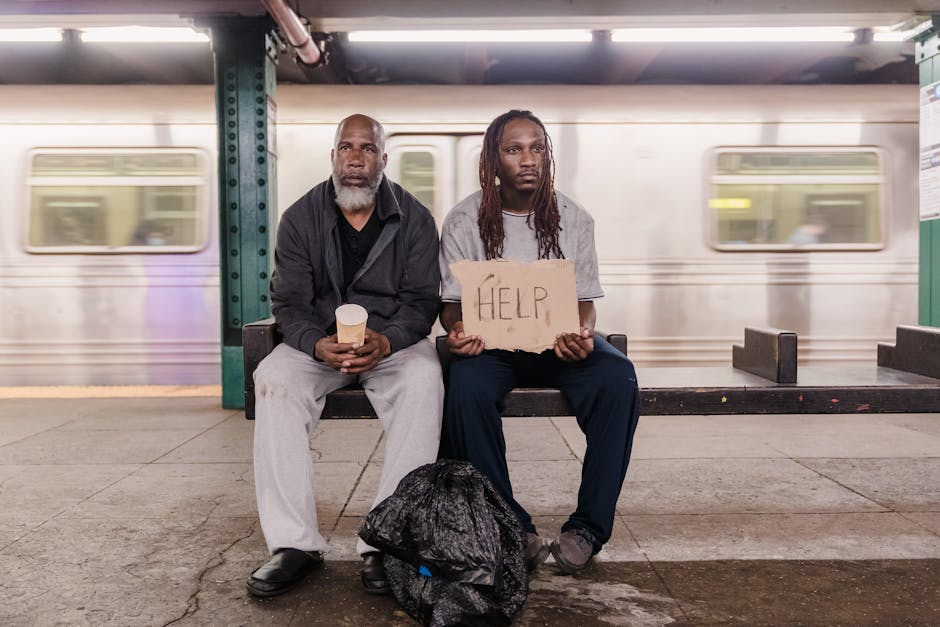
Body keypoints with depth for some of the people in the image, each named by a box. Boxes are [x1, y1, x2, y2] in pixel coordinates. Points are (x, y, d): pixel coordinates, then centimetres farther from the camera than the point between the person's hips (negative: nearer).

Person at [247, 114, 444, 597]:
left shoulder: (414, 218, -1)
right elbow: (289, 301, -3)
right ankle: (294, 543, -27)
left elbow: (422, 300, -6)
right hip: (320, 341, 2)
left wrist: (386, 341, -28)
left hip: (394, 339, -1)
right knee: (273, 379, -28)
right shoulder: (301, 218, 1)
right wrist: (319, 345, -25)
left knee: (424, 378, -34)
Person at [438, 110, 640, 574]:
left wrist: (582, 334, -22)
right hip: (489, 342, -1)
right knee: (466, 385, -35)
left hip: (558, 342, 1)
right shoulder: (464, 221, -1)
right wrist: (458, 331, -24)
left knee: (618, 376, -29)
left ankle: (588, 527, -20)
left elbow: (585, 300, 2)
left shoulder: (573, 219, 3)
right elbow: (451, 301, 1)